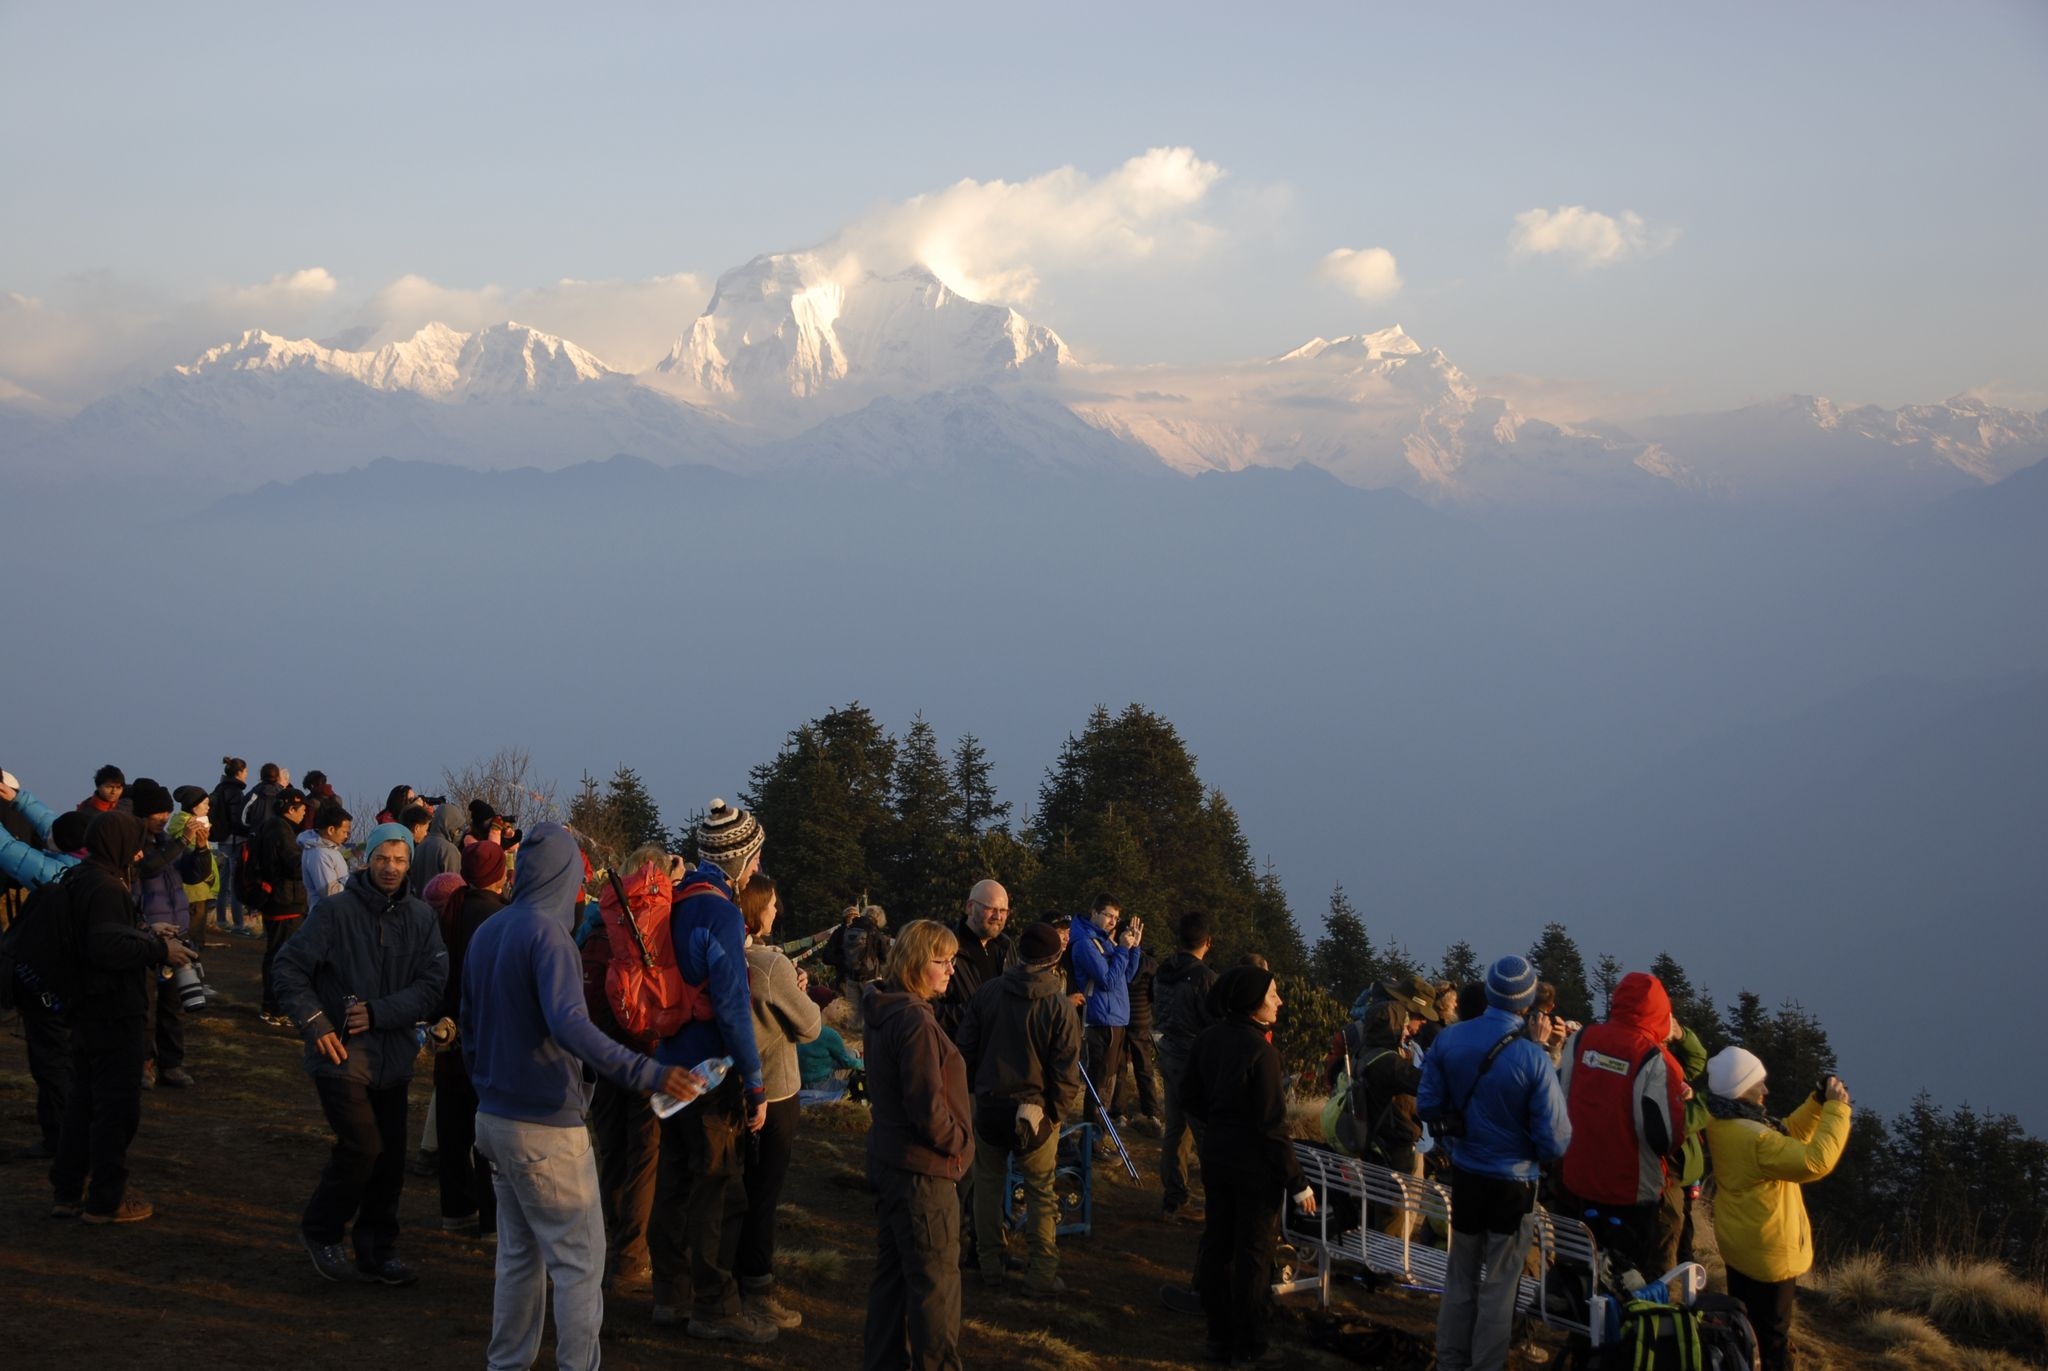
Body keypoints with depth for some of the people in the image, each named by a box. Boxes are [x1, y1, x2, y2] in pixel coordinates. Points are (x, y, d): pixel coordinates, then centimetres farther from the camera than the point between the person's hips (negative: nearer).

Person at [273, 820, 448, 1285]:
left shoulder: (420, 917, 3)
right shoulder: (336, 910, -7)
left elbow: (432, 986, -4)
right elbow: (289, 967, -5)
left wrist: (378, 1014, -16)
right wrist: (315, 1022, -14)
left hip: (393, 1057, 5)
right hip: (342, 1054, -4)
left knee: (390, 1159, 9)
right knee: (362, 1146, -14)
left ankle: (377, 1253, 23)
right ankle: (321, 1231, 9)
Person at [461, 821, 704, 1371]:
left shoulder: (486, 932, 9)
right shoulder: (548, 934, -18)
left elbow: (470, 1023, 18)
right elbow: (569, 1026, -31)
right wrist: (647, 1072, -34)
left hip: (494, 1116, 8)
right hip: (547, 1127, -8)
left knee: (519, 1255, 16)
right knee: (579, 1261, -2)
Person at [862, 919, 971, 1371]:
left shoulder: (884, 1012, 8)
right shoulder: (915, 1021, -22)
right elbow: (927, 1108, -25)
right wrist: (957, 1142, -8)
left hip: (890, 1160, 10)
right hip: (923, 1168, -10)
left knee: (892, 1273, 18)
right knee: (935, 1282, 1)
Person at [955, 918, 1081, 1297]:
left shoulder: (987, 993, -3)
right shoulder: (1058, 1006, -11)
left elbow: (966, 1048, 3)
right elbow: (1066, 1069, -10)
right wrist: (1058, 1110, 2)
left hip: (989, 1106, 2)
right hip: (1035, 1110, -2)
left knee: (988, 1184, 16)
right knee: (1041, 1192, 8)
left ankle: (990, 1265, 20)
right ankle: (1042, 1273, 8)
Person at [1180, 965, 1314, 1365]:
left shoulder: (1210, 1039, -2)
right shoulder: (1260, 1051, -23)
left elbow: (1189, 1096, 6)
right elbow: (1272, 1126, -22)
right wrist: (1296, 1182, -15)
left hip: (1216, 1158, 7)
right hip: (1254, 1165, -7)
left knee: (1217, 1247, 14)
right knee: (1252, 1256, 5)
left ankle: (1219, 1339, 23)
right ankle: (1247, 1347, 14)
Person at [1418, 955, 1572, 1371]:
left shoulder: (1449, 1039, -12)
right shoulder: (1532, 1059, -24)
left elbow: (1427, 1106, -1)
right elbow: (1555, 1141, -21)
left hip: (1464, 1174, 4)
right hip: (1513, 1182, -4)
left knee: (1460, 1276, 19)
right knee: (1499, 1283, 11)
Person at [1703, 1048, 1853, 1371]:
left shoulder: (1723, 1124, -2)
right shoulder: (1754, 1138, -33)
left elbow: (1787, 1135, 8)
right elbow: (1815, 1161, -35)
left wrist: (1818, 1102, -4)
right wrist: (1837, 1108, -28)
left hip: (1738, 1244, 9)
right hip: (1768, 1251, -9)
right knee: (1772, 1331, 9)